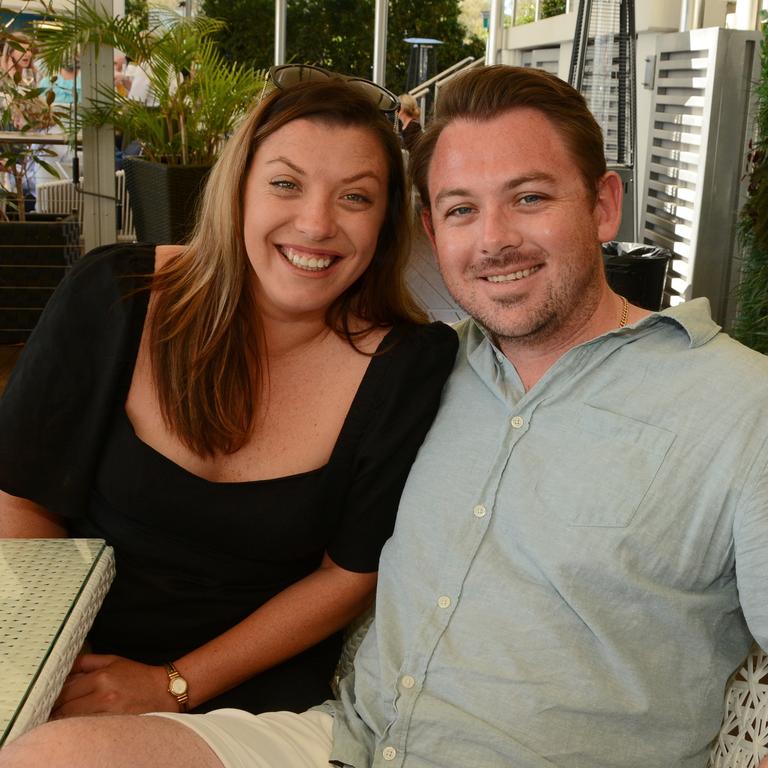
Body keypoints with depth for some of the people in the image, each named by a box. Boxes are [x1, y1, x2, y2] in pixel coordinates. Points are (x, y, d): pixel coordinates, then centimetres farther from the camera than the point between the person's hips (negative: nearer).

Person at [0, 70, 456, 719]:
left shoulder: (411, 366, -13)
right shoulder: (112, 297, -11)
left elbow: (349, 575, -6)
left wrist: (174, 688, -10)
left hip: (258, 692, 0)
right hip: (79, 658, 1)